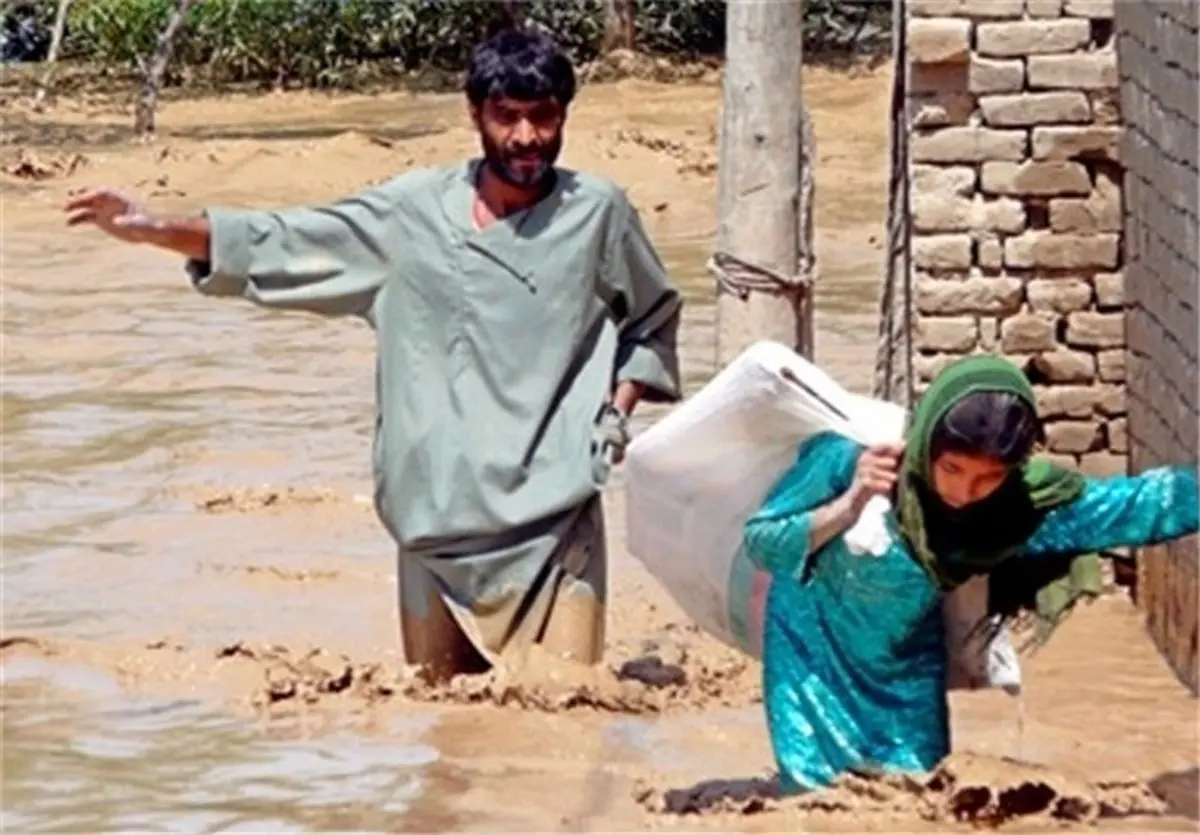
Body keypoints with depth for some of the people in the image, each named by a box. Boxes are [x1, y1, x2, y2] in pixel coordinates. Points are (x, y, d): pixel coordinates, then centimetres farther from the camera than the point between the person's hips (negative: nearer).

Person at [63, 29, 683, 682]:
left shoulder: (597, 213, 3)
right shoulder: (414, 213, 3)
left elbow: (653, 318, 18)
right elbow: (281, 245, 7)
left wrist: (619, 409, 3)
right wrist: (155, 230, -1)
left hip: (555, 513, -1)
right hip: (440, 514, 2)